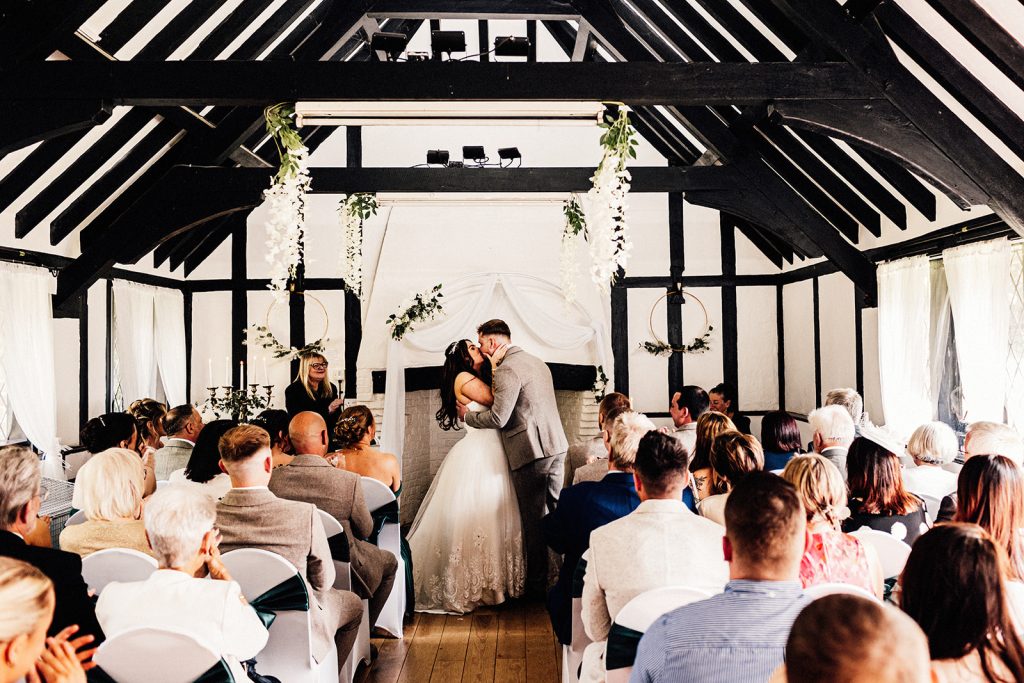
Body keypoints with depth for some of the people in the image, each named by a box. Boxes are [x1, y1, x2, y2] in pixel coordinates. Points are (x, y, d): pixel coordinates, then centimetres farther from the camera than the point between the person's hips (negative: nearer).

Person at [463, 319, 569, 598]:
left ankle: (537, 585, 8)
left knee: (535, 521, 0)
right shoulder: (537, 362, 17)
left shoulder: (506, 370, -13)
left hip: (531, 452, -9)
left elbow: (498, 418, -17)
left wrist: (468, 416, 0)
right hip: (556, 446, 9)